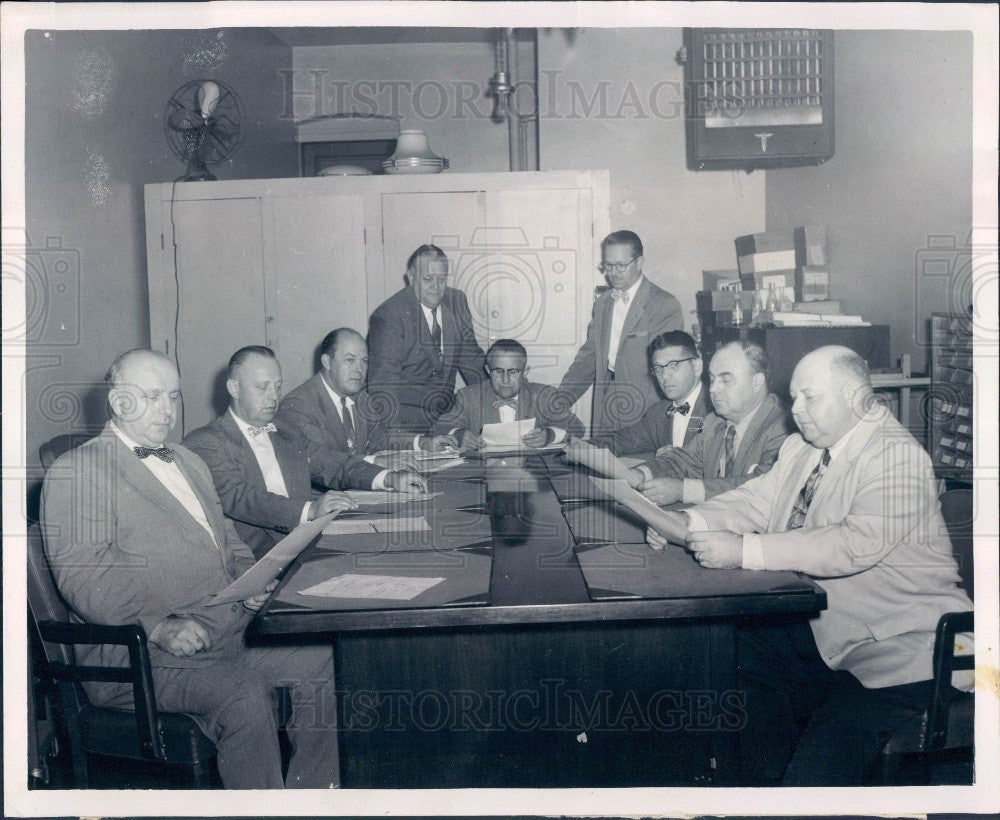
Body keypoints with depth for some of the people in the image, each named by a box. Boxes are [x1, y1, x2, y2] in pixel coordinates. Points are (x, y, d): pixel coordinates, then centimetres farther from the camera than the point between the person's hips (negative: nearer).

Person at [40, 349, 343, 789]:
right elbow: (80, 578, -13)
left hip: (230, 630, 8)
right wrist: (158, 626, -25)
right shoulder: (76, 471, -4)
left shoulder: (189, 462, 23)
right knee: (244, 693, -31)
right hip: (139, 651, -7)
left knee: (324, 660, -9)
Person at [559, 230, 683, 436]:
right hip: (605, 414, 5)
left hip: (645, 417, -5)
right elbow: (588, 356, 16)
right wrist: (560, 399, 5)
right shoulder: (602, 303, 16)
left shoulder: (665, 305, -6)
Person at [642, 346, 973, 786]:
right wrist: (688, 524, -14)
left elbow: (856, 544, -30)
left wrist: (744, 550, -34)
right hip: (818, 623, 8)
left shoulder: (897, 456, -17)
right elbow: (756, 500, 5)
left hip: (895, 645, -8)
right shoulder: (801, 449, 11)